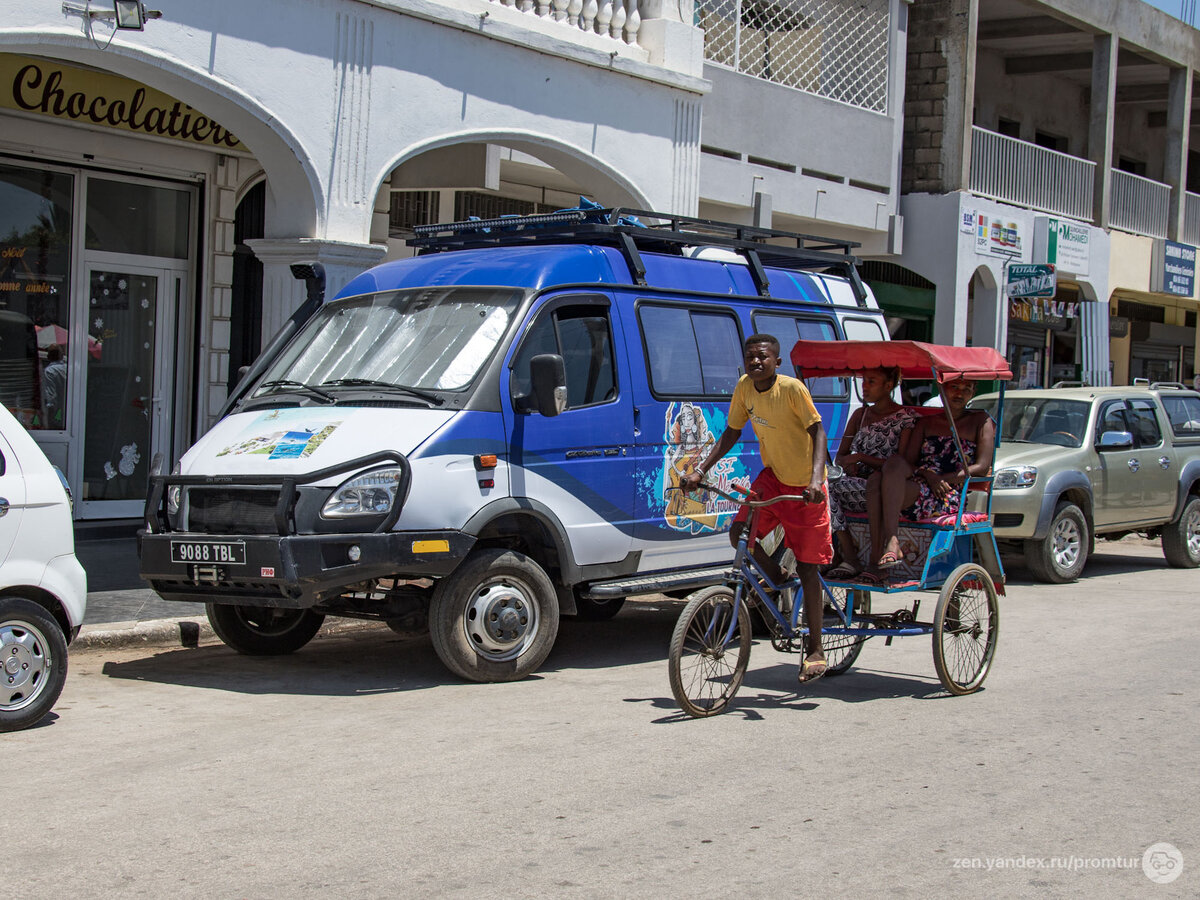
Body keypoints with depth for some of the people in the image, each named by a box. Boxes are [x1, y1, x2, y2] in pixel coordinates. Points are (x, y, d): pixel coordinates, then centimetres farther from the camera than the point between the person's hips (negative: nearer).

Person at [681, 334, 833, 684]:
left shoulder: (792, 389, -21)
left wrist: (816, 478, -35)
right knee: (739, 533, -15)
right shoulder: (744, 388, -4)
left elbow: (817, 431, -21)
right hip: (771, 475, 6)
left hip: (804, 485, -5)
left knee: (807, 568, -3)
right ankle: (775, 579, 16)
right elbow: (731, 433, 7)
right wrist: (700, 471, -2)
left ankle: (815, 650, 7)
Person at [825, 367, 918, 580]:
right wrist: (847, 462, -8)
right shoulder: (860, 415, 17)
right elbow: (840, 457, 17)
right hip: (855, 486, 6)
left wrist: (861, 458, -15)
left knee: (829, 488, -29)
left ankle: (850, 561, -24)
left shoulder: (906, 418, -2)